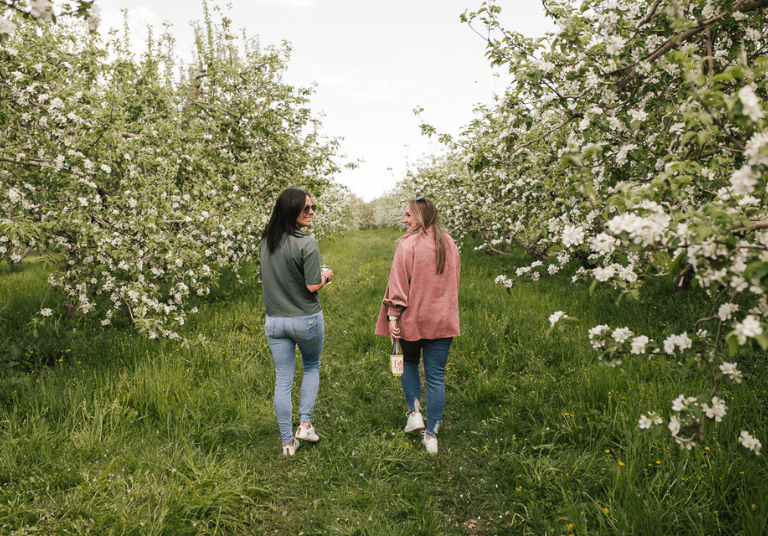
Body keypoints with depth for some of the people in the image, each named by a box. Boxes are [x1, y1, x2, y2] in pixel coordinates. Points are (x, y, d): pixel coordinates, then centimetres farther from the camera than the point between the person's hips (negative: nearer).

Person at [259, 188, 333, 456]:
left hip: (274, 321, 4)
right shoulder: (307, 244, -18)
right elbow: (312, 287, -18)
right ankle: (305, 423, 16)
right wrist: (326, 276, 2)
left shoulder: (265, 242, 2)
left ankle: (287, 441, 18)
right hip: (306, 320, -4)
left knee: (282, 380, 10)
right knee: (312, 367, 22)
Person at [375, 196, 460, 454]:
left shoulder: (408, 244, -12)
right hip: (443, 320, 4)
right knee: (436, 377, 7)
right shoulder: (449, 244, 7)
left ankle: (415, 411, 15)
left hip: (413, 318, -4)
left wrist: (392, 316, -10)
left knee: (409, 362, 24)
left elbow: (399, 283, -14)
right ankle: (431, 435, 11)